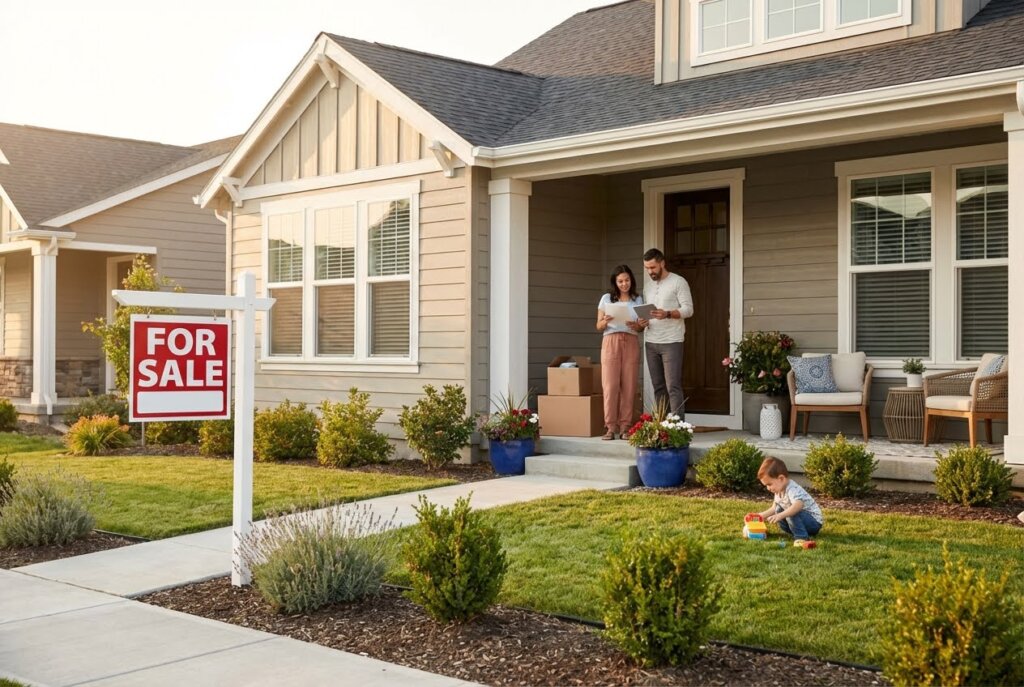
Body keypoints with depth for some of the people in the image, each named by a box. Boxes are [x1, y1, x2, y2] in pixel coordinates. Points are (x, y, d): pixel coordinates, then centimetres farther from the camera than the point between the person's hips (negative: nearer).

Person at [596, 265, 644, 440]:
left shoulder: (637, 300, 13)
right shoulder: (606, 299, 8)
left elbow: (641, 327, 12)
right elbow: (598, 326, 8)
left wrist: (635, 326, -10)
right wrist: (605, 321, -13)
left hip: (631, 343, 1)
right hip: (611, 342, -1)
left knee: (629, 386, -4)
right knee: (610, 385, -8)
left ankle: (624, 427, 0)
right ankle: (610, 427, -5)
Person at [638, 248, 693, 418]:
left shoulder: (678, 282, -2)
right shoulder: (648, 286, 17)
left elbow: (688, 309, -9)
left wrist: (667, 314, -25)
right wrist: (642, 322, -2)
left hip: (671, 342, -6)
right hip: (650, 343, 6)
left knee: (673, 386, -10)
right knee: (658, 387, 7)